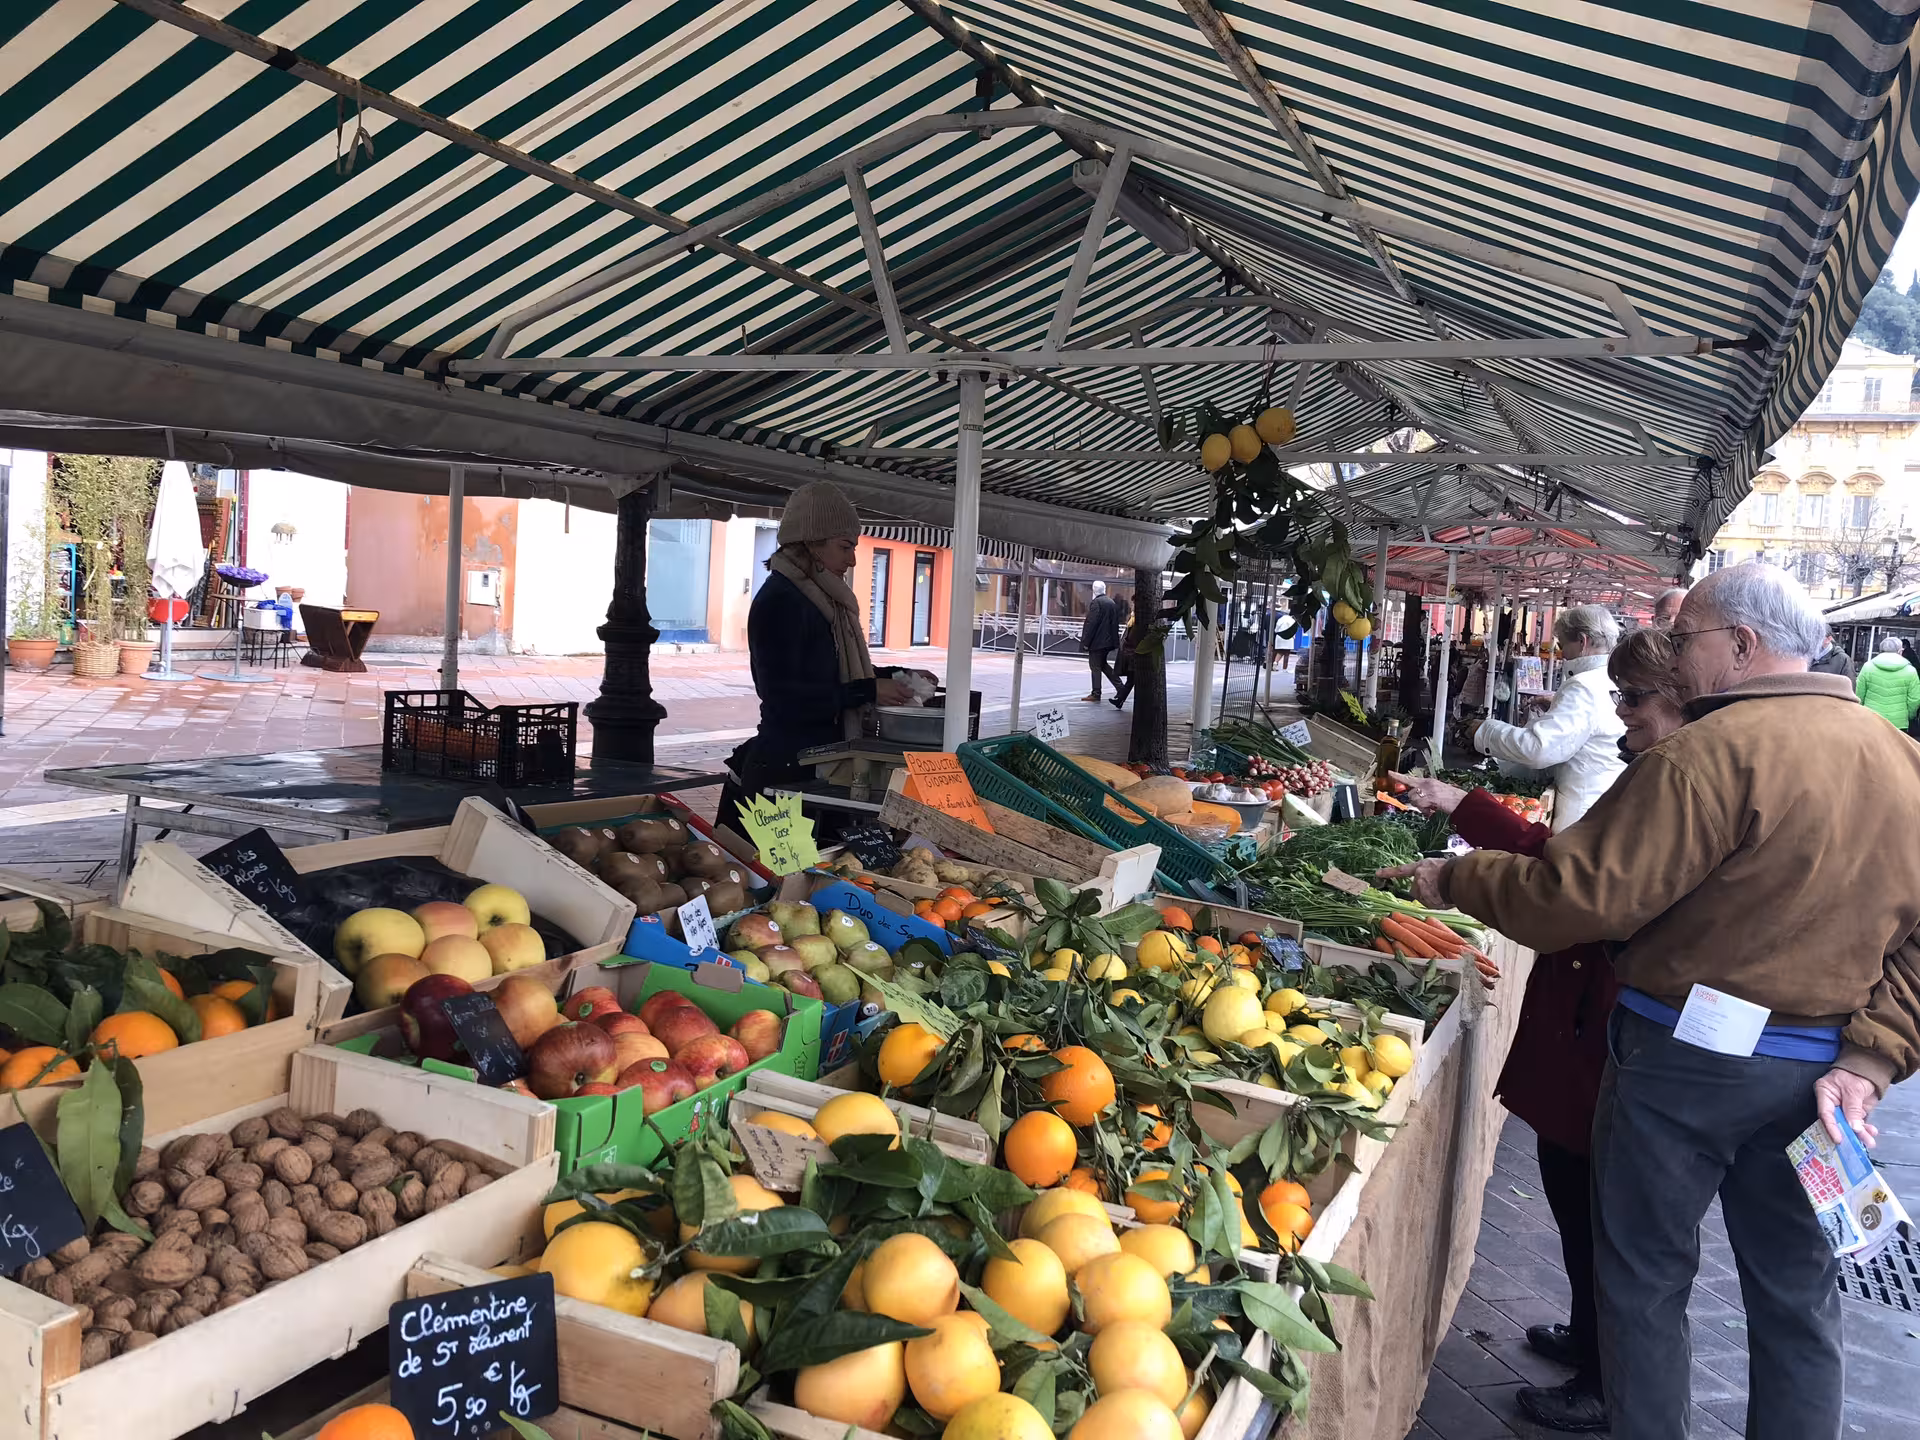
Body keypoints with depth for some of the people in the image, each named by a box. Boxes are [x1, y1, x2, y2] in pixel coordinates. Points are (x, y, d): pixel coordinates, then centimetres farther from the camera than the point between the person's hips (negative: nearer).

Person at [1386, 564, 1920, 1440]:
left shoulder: (1718, 750, -20)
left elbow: (1580, 895, -20)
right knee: (1796, 1292, 20)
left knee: (1647, 1279, 11)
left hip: (1687, 1061, -7)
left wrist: (1456, 881, -7)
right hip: (1816, 1073, 7)